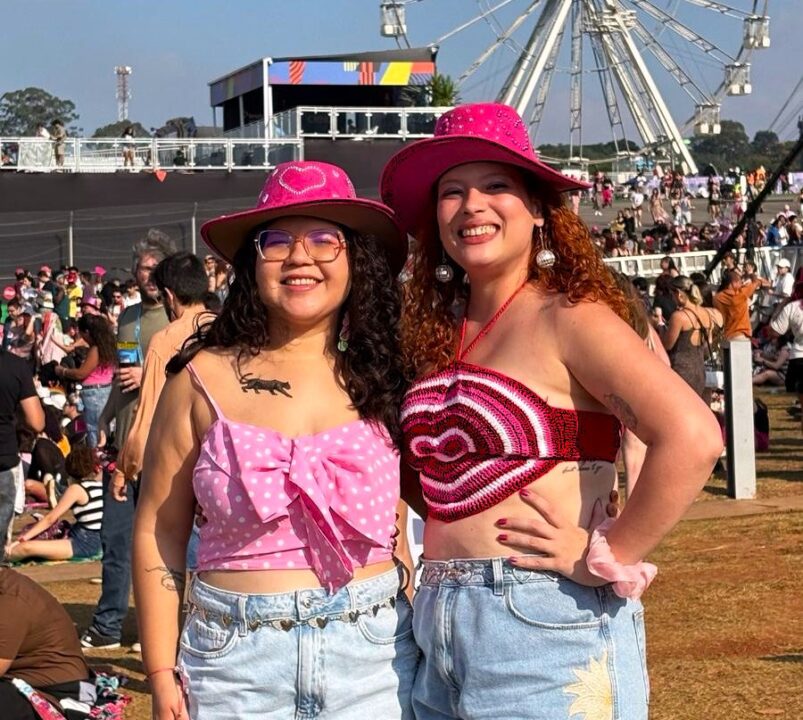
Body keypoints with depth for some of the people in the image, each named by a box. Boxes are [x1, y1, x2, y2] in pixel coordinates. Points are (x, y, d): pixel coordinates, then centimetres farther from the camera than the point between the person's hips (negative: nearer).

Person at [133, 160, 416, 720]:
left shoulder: (385, 380, 2)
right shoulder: (206, 379, -1)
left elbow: (412, 531, 6)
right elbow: (159, 531, 2)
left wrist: (425, 651, 0)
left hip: (373, 654, 1)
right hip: (235, 654, -1)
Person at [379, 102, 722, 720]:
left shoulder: (567, 318, -10)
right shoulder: (440, 333, 10)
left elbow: (693, 437, -23)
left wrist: (606, 559, -17)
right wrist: (452, 533, 3)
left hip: (547, 628, -7)